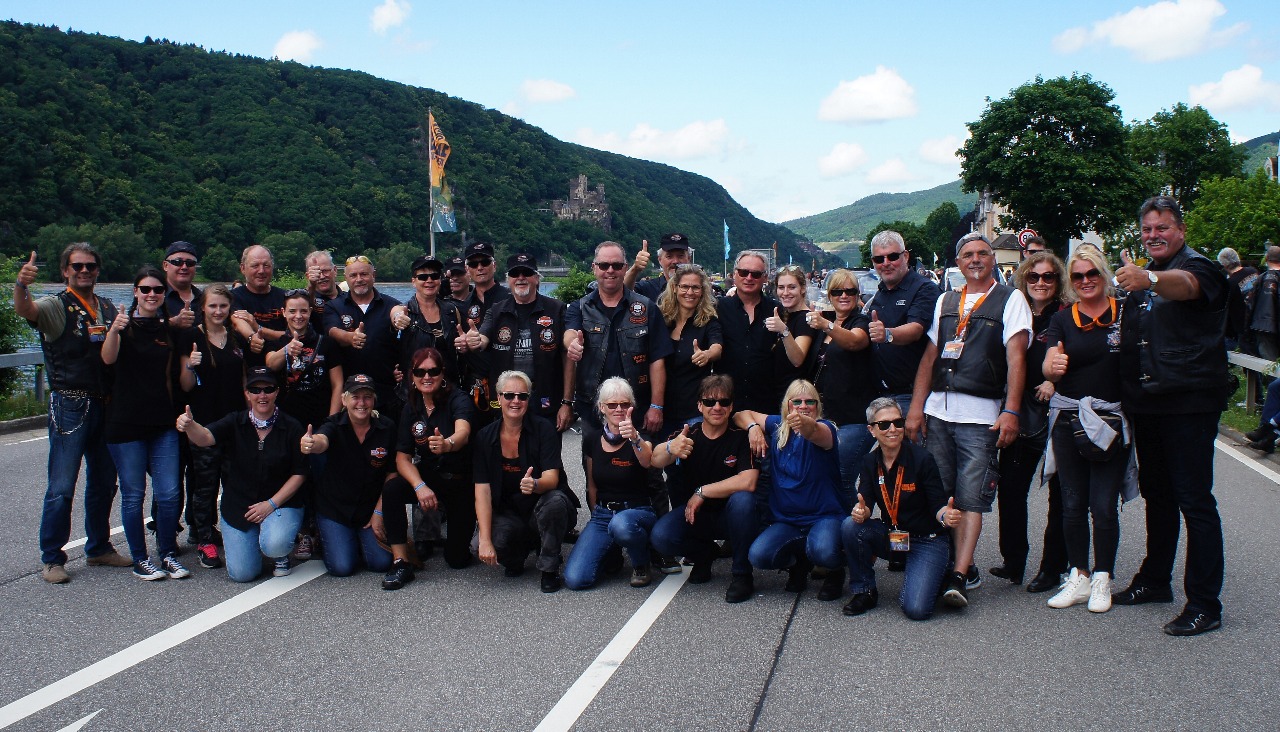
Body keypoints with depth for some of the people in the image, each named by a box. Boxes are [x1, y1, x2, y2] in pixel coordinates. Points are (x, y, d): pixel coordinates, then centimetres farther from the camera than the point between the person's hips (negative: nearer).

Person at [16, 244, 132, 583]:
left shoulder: (107, 308, 12)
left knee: (104, 483, 14)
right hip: (69, 406, -6)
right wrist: (22, 285, -46)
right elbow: (25, 310, -28)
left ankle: (99, 548, 28)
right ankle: (51, 559, 7)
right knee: (61, 487, -3)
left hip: (105, 405, 6)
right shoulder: (56, 306, -5)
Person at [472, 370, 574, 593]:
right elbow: (482, 490, -10)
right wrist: (485, 540, -21)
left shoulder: (543, 429, -10)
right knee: (477, 547, -27)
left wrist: (535, 485, -45)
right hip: (507, 514, 2)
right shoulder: (485, 437, -5)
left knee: (555, 500, -36)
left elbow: (552, 478, -19)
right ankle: (517, 556, 10)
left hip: (541, 510, -2)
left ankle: (549, 568, -11)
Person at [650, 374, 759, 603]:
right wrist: (670, 449, -50)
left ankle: (742, 574, -15)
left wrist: (702, 492, -22)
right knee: (660, 536, -25)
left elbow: (748, 482, -28)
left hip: (730, 516, -2)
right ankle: (704, 553, 9)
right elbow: (656, 460, -27)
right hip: (694, 515, 2)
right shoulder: (688, 433, -8)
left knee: (742, 499, -35)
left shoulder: (741, 437, -14)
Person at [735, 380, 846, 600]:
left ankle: (836, 571, 3)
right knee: (758, 555, -24)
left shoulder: (824, 428, -10)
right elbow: (742, 415, 15)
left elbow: (815, 432, -36)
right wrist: (753, 427, -8)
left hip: (825, 516, -4)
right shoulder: (777, 427, 6)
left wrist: (804, 425, -60)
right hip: (786, 519, 4)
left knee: (822, 551, -37)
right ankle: (799, 563, 11)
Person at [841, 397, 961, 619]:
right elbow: (866, 504, -9)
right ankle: (865, 592, -6)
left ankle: (936, 575, 14)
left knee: (916, 609, -22)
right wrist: (860, 511, -34)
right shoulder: (870, 462, -3)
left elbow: (938, 505, -14)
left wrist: (946, 516, -37)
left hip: (927, 540, -4)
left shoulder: (922, 459, -16)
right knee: (850, 526, -26)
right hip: (890, 536, 4)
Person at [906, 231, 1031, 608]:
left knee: (970, 499, -8)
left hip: (981, 415, -5)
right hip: (937, 411, 5)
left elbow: (1016, 358, -5)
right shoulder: (945, 302, 18)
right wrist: (916, 406, 7)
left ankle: (958, 577, -11)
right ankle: (965, 566, 16)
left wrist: (1011, 411, -14)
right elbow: (930, 356, 15)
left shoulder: (1010, 299, 4)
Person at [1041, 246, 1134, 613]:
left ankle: (1102, 580, 12)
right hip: (1069, 419, 2)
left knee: (1103, 505, -2)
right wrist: (1052, 366, -30)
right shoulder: (1063, 318, 5)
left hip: (1112, 421, -2)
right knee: (1072, 504, 6)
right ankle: (1079, 576, 17)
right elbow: (1049, 367, -7)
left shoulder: (1124, 312, 2)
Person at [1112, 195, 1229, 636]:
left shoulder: (1198, 266, -8)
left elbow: (1185, 283, -35)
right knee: (1156, 494, 17)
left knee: (1194, 501, -6)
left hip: (1189, 402, -8)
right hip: (1147, 404, 8)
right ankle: (1155, 580, 30)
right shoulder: (1140, 277, 17)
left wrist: (1149, 279, -55)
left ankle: (1205, 604, -2)